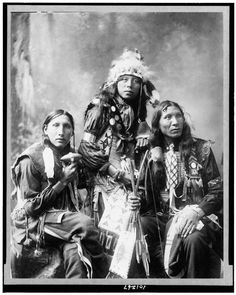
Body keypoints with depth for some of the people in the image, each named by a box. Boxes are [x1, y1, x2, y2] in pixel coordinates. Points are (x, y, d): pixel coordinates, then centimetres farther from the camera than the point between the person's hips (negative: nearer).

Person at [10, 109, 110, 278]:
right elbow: (31, 207, -11)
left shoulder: (71, 155, 11)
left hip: (64, 222, 5)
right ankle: (101, 269, -11)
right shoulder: (31, 159, -8)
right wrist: (62, 182, -14)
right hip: (34, 223, -5)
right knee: (85, 223, -29)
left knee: (74, 251, -29)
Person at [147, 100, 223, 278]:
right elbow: (152, 196, 14)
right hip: (172, 217, 2)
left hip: (202, 214, -2)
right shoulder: (154, 154, 11)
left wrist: (196, 211, -18)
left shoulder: (201, 148, 4)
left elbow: (217, 190, -1)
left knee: (194, 239, -35)